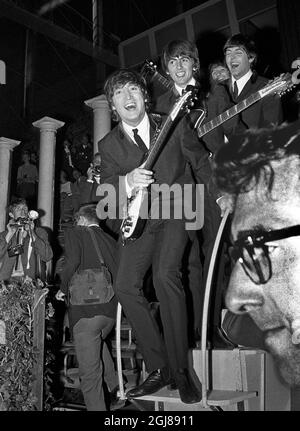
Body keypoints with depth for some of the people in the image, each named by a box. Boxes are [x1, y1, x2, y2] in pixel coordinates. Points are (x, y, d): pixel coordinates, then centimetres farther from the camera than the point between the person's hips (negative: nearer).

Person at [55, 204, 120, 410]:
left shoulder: (75, 233, 1)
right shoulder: (110, 240, 15)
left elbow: (72, 262, -17)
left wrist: (63, 289, -2)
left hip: (86, 309, -6)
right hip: (112, 308, 7)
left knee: (89, 371, 3)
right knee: (97, 342, 34)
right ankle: (115, 386, 30)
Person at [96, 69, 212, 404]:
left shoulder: (174, 126, -1)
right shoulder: (109, 145, 2)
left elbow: (201, 163, 10)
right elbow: (105, 191, -7)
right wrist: (127, 181, -28)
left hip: (176, 210, -3)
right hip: (139, 219, 3)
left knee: (164, 274, -28)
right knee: (125, 285, -15)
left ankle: (181, 370, -13)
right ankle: (158, 368, 0)